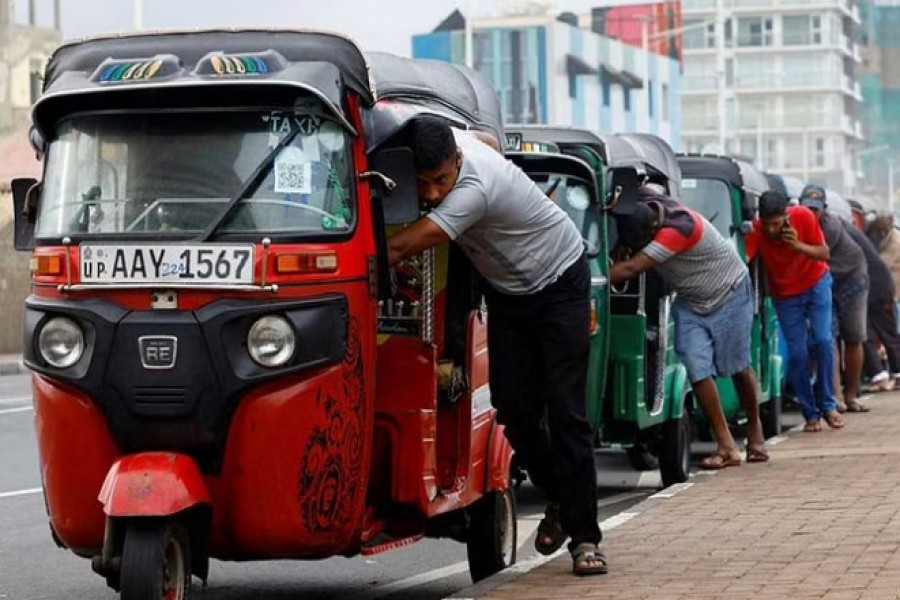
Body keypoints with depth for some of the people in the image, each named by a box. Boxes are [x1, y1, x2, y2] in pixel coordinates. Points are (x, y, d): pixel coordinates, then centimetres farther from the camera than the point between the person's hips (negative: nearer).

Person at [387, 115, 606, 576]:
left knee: (566, 412, -12)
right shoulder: (447, 138, -15)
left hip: (559, 284, -7)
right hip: (507, 292, 7)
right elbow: (489, 137, 12)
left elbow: (398, 249, -39)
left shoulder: (476, 188, -38)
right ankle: (559, 499, 21)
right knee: (514, 409, -2)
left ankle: (584, 536, -9)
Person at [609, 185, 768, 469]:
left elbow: (630, 269, -42)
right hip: (690, 302, 6)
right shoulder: (641, 208, -18)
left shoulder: (679, 227, -39)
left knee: (737, 366, 5)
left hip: (729, 294, -6)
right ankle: (726, 447, -8)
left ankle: (754, 428, 32)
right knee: (697, 369, -9)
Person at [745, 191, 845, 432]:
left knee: (823, 340, -12)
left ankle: (828, 406, -2)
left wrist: (798, 245, -34)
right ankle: (811, 413, 4)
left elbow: (824, 254, -18)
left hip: (815, 283, 0)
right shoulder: (757, 231, -25)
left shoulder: (804, 217, -24)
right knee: (797, 353, -5)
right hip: (785, 295, 0)